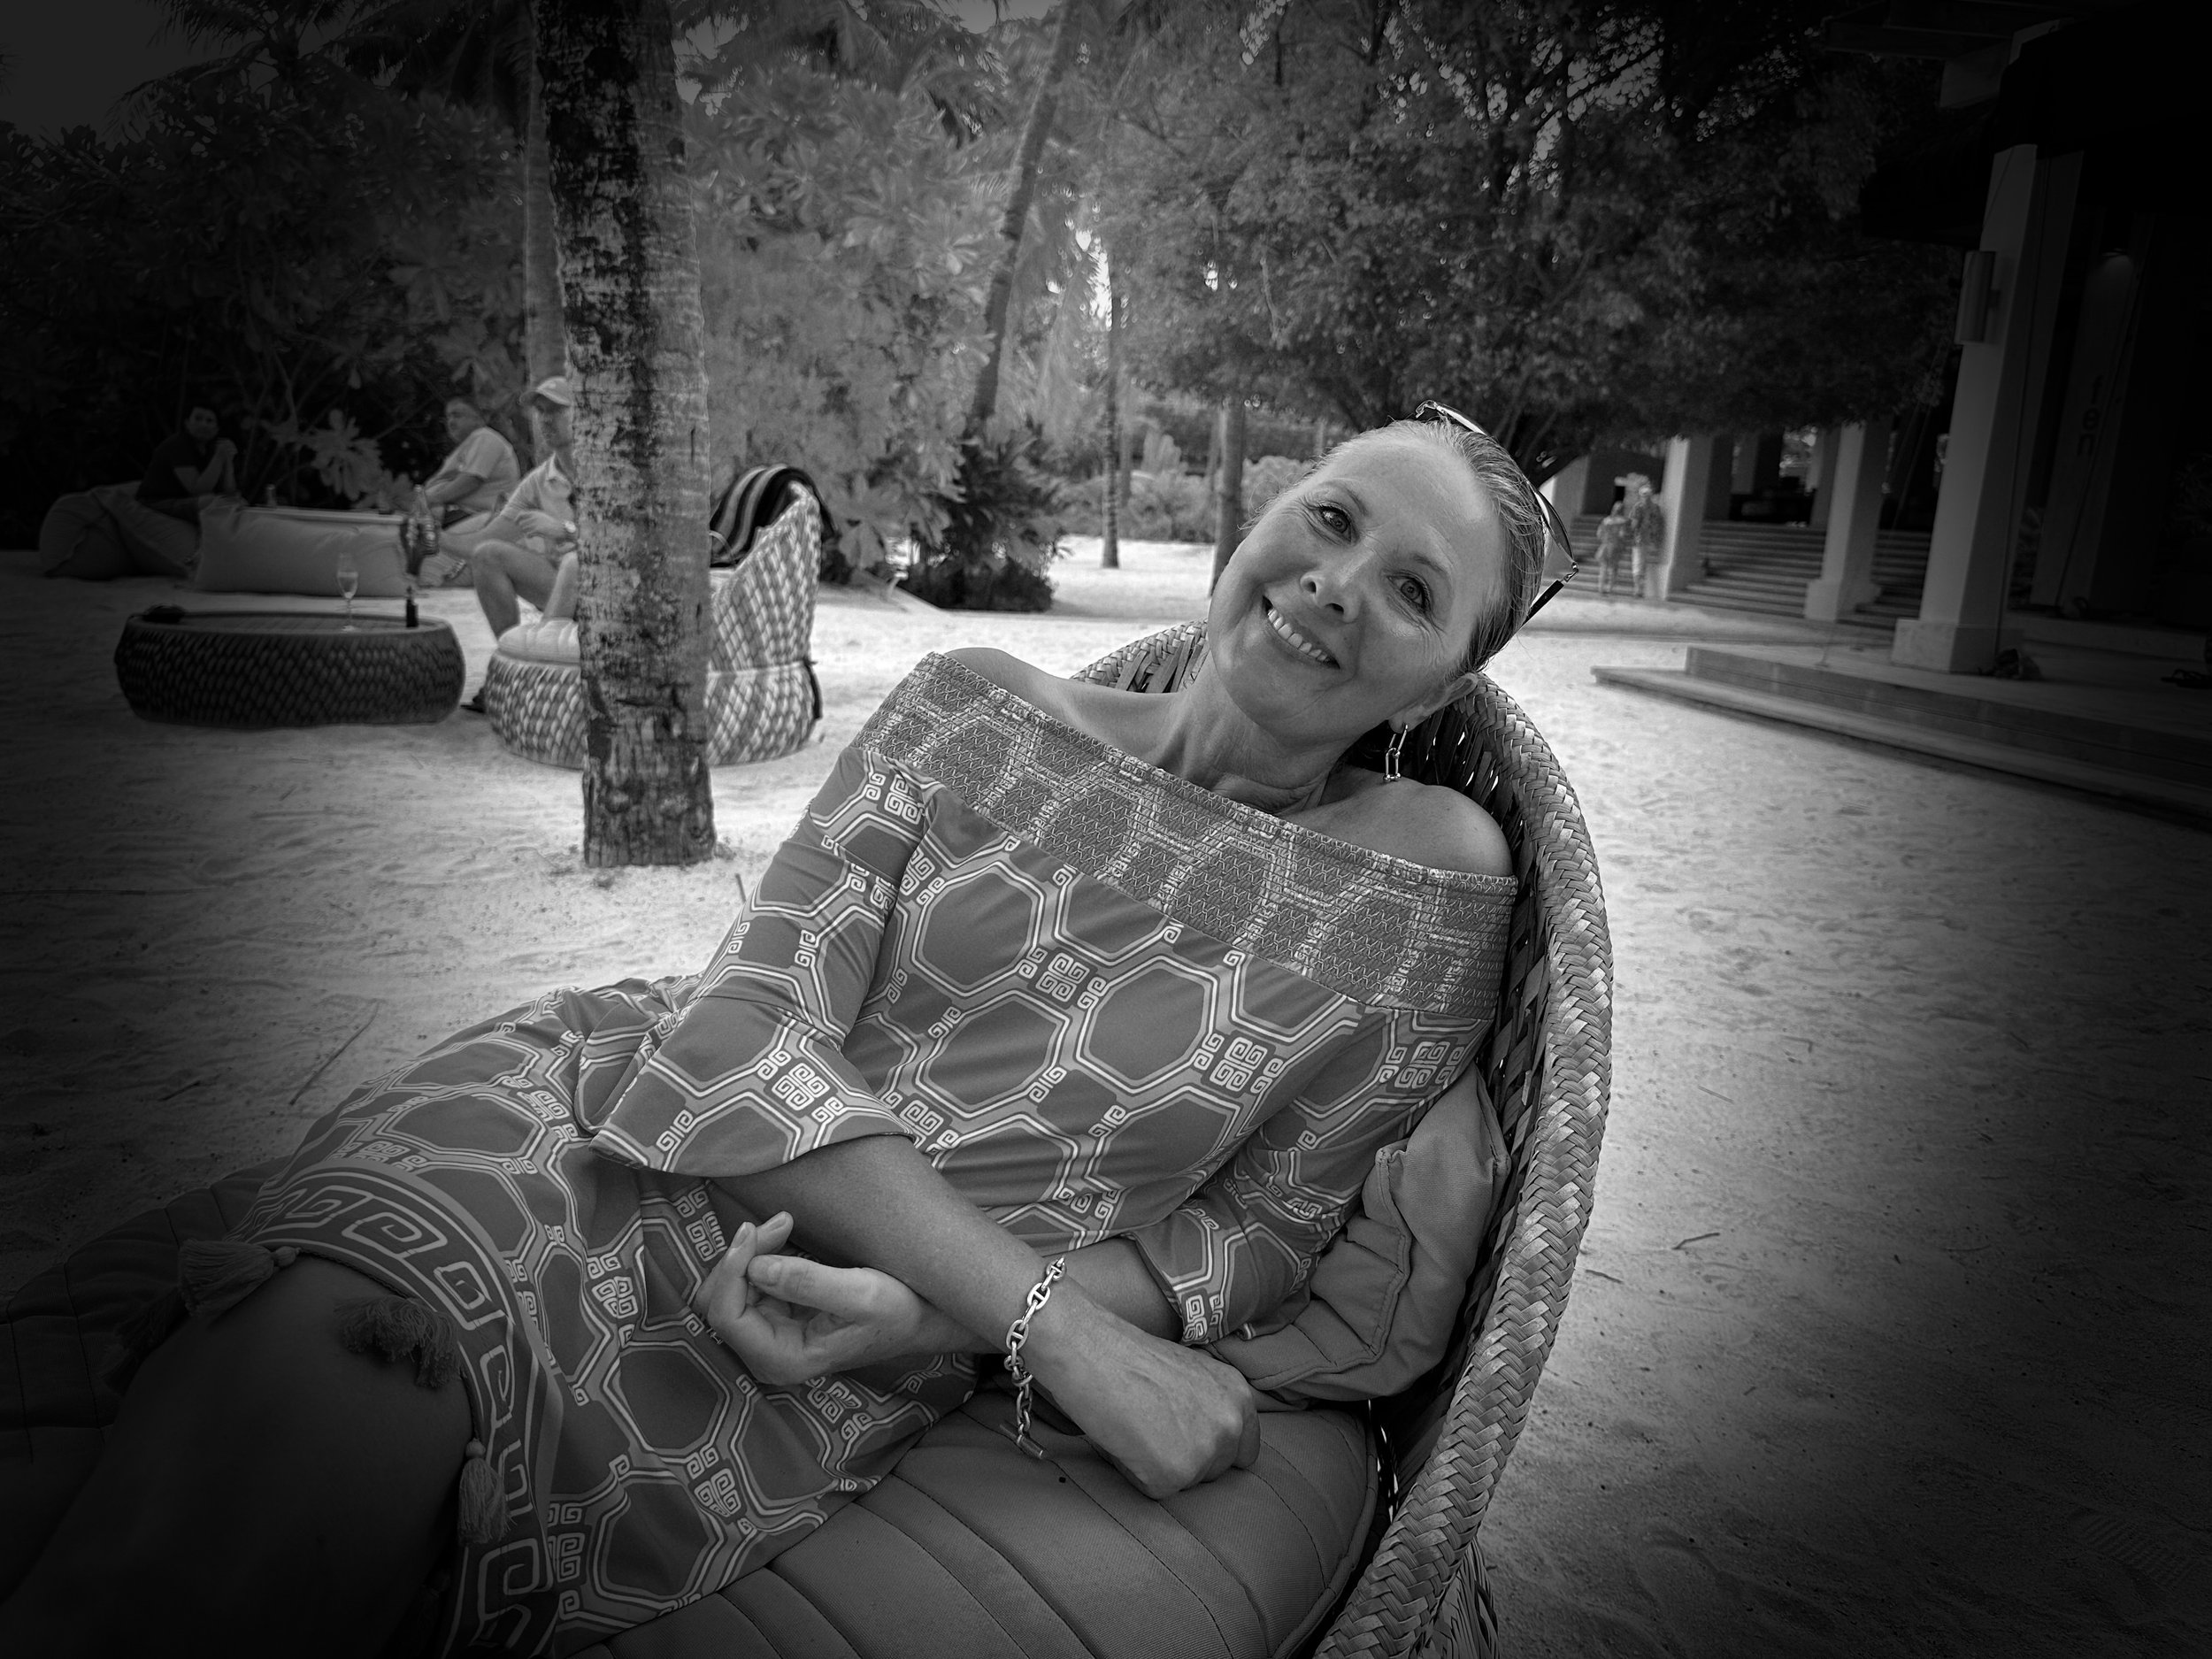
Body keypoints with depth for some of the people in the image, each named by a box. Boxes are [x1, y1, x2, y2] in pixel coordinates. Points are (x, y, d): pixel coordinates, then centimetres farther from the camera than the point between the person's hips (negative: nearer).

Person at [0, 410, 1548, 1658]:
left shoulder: (1433, 893, -1)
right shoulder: (979, 706, -1)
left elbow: (1257, 1229, 4)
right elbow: (741, 1021, -8)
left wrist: (935, 1317, -13)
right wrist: (1060, 1325, -17)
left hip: (824, 1353, -1)